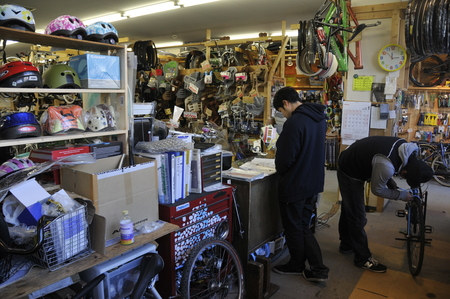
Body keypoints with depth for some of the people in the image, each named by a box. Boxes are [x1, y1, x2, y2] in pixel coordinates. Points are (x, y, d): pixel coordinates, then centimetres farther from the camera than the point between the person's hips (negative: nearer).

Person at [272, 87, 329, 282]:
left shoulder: (294, 122, -23)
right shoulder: (319, 119, 6)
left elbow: (285, 158, -20)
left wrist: (280, 171, 0)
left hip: (294, 185, -8)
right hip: (313, 183, 9)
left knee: (293, 228, 12)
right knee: (303, 226, 19)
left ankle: (296, 265, 30)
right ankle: (318, 269, 20)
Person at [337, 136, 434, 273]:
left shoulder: (405, 148, -12)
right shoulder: (387, 165, -38)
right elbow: (377, 189, -20)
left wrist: (389, 180, 0)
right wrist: (401, 195, -8)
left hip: (351, 163, 9)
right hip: (350, 172, -9)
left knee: (349, 210, 22)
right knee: (358, 217, -1)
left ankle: (347, 245, 39)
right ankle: (363, 258, 14)